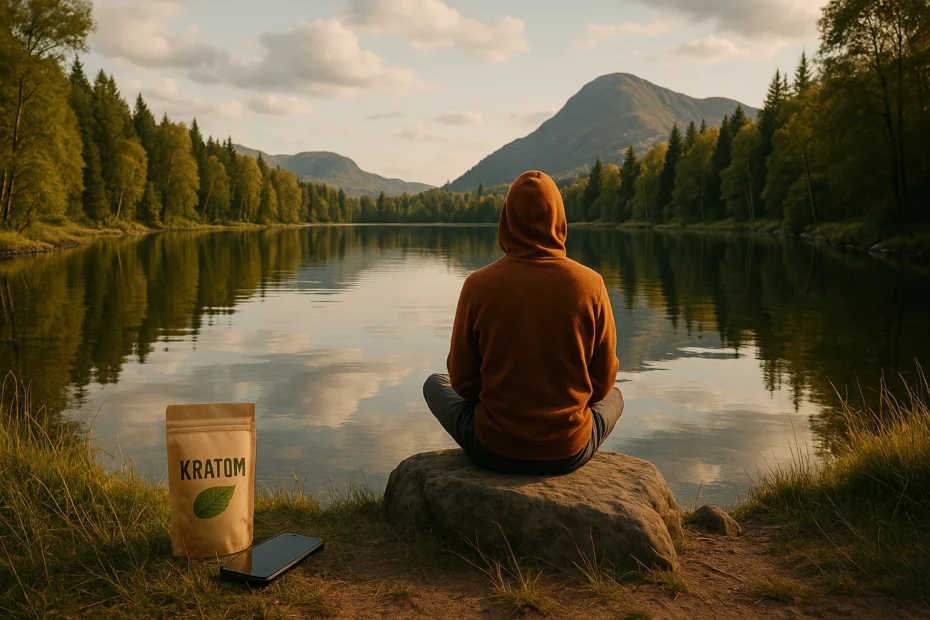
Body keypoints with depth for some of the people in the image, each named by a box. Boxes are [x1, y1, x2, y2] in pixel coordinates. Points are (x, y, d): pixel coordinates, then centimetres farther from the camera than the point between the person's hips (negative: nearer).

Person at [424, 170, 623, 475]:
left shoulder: (478, 285, -13)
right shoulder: (590, 284, -11)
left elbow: (462, 380, -3)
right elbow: (603, 381, -2)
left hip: (493, 449, -1)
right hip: (569, 452, 1)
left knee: (435, 385, 29)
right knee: (614, 396, 34)